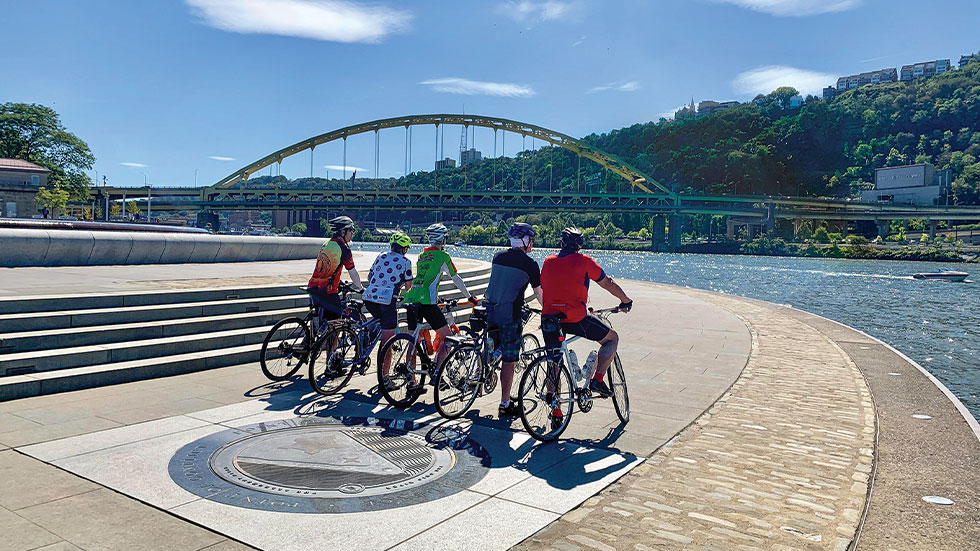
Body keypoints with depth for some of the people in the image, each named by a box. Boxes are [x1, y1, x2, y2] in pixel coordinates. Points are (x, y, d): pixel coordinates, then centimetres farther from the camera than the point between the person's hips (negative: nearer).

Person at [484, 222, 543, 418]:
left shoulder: (498, 257, 10)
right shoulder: (529, 264, -4)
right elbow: (538, 293, 5)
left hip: (490, 311, 6)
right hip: (510, 314, -5)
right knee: (509, 361, 2)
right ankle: (505, 405, 7)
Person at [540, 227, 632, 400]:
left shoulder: (548, 261, 12)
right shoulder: (583, 261, 1)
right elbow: (608, 284, 9)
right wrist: (626, 301, 24)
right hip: (576, 319, -4)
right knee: (612, 338, 16)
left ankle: (555, 410, 17)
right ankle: (597, 380, 6)